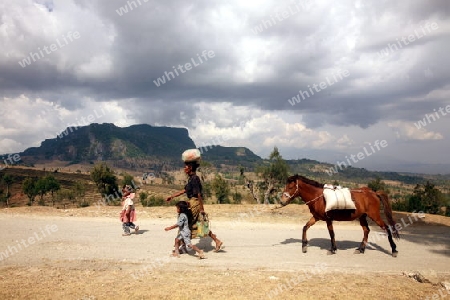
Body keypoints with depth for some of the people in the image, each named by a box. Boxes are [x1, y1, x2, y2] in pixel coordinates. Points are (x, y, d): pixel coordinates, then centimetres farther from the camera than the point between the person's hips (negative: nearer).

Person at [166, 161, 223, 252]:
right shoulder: (191, 179, 13)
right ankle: (217, 241, 17)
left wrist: (202, 208, -21)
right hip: (192, 203, 10)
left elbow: (199, 194, -21)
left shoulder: (194, 179, -17)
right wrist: (172, 196, 19)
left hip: (195, 203, -10)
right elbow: (183, 190, 20)